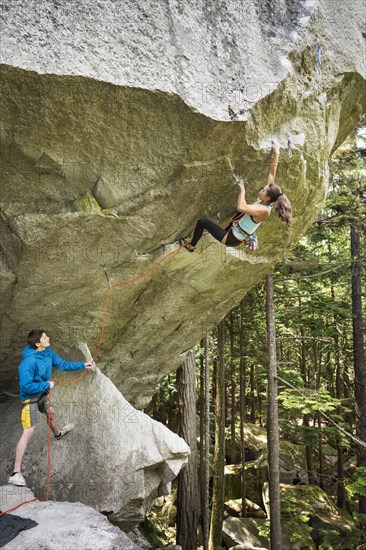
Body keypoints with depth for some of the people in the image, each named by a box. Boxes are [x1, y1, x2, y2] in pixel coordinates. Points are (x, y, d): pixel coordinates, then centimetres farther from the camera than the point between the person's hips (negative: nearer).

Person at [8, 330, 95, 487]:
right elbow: (26, 386, -34)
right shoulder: (29, 361, -34)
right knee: (28, 432, -10)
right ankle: (16, 473, -3)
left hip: (42, 394, 8)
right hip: (30, 398, -8)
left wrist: (83, 365, 4)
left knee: (51, 413, 31)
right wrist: (46, 385, -25)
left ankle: (58, 433, 66)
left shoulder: (48, 352, -9)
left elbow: (62, 364, 5)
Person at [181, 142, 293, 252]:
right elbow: (271, 174, -1)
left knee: (202, 222, -1)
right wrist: (276, 155, 1)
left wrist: (242, 189, -33)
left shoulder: (264, 210, -31)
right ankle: (227, 229, 43)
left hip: (231, 239, -9)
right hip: (237, 234, 9)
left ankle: (191, 246, 21)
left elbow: (241, 207, -46)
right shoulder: (265, 202, -6)